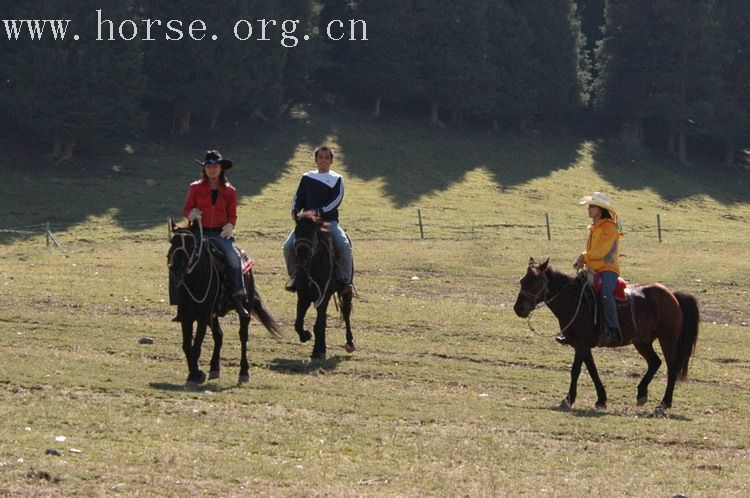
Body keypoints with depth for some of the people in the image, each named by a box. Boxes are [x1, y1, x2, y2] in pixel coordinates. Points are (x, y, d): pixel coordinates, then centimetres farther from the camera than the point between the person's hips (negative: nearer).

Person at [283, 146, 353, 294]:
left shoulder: (337, 179, 5)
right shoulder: (307, 178, 14)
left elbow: (335, 201, -9)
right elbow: (298, 198, 10)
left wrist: (317, 212, -23)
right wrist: (296, 213, -13)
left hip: (329, 221, -2)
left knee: (344, 246, -27)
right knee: (288, 246, -19)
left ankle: (345, 280, -13)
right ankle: (294, 278, -1)